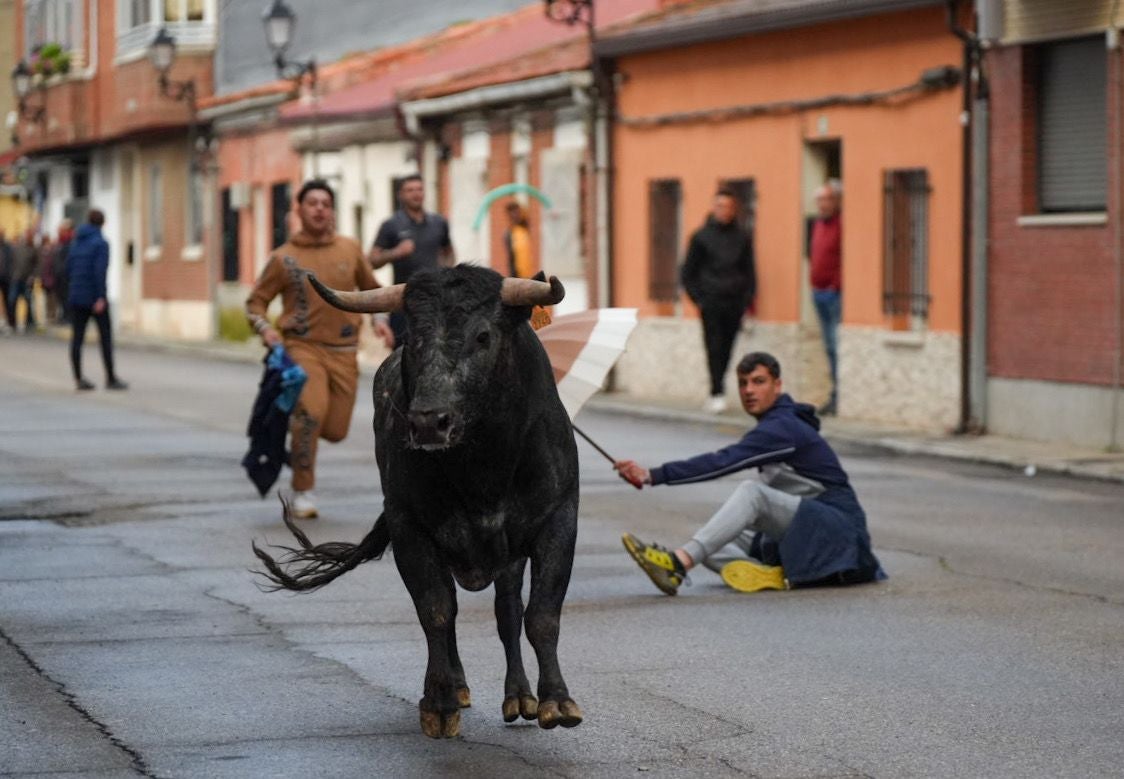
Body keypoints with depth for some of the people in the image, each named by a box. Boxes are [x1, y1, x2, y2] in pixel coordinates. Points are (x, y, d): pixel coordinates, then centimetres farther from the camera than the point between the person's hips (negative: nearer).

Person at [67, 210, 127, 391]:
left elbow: (69, 270, 12)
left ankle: (79, 378, 1)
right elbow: (100, 271, -19)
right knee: (105, 337, 1)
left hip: (76, 297, 6)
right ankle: (111, 378, 2)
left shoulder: (76, 243, 11)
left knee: (77, 338, 4)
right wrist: (100, 297, -22)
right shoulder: (101, 243, -8)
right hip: (94, 298, -6)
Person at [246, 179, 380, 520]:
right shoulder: (284, 258, -2)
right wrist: (265, 329, -14)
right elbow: (255, 301, 5)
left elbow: (371, 288, 22)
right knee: (311, 412, -27)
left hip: (343, 351, 4)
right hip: (303, 347, -3)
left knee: (335, 430, 1)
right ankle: (303, 492, -14)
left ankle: (296, 421, 37)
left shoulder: (350, 250, 6)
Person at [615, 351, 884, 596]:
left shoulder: (782, 428, -15)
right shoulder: (777, 424, 16)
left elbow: (722, 462, -26)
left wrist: (653, 475, -31)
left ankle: (678, 564, -43)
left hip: (837, 524, -10)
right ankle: (770, 574, -30)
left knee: (751, 490, -32)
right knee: (710, 543, -2)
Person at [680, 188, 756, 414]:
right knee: (714, 348, -10)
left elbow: (749, 271, 17)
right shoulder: (701, 236, 4)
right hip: (710, 302, -2)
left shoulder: (742, 238, 10)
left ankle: (716, 393, 13)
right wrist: (698, 298, -1)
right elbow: (688, 272, 7)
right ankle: (717, 393, -14)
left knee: (726, 350, 4)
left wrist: (747, 297, 5)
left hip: (734, 303, 2)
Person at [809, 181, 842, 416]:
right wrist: (814, 278, 16)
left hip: (836, 293, -9)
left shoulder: (842, 224, -13)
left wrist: (837, 284, -16)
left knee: (838, 345, -10)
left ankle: (841, 394, -9)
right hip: (820, 291, 9)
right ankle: (836, 392, 19)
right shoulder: (818, 224, 16)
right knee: (830, 347, 13)